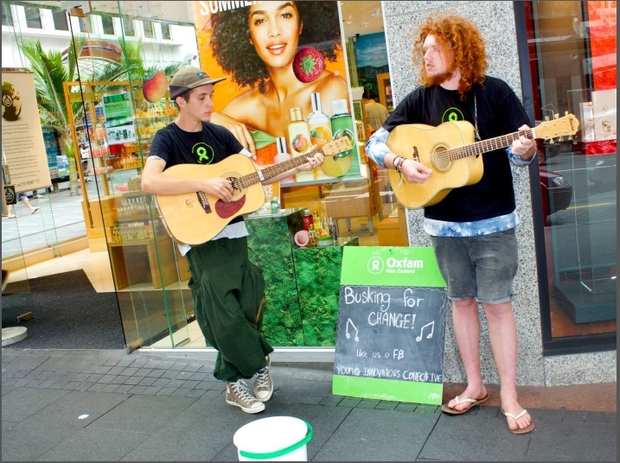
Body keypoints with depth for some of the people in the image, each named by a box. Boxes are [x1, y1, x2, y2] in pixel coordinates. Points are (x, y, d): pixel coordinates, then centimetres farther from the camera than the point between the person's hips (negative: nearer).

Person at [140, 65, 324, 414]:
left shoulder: (220, 134, 9)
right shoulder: (167, 140, -7)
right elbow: (149, 182, -25)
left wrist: (301, 167, -3)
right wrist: (204, 184, -29)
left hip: (233, 231, 5)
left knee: (248, 307, 3)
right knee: (224, 313, -9)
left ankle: (236, 379, 23)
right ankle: (258, 362, 16)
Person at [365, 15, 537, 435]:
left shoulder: (495, 91, -5)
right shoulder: (420, 99, 2)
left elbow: (523, 152, -2)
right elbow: (376, 142, 3)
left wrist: (525, 149, -25)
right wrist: (402, 164, -15)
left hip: (493, 220, -3)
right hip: (444, 222, 3)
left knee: (497, 303, 1)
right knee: (462, 300, 12)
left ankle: (509, 396, 14)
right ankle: (475, 386, 26)